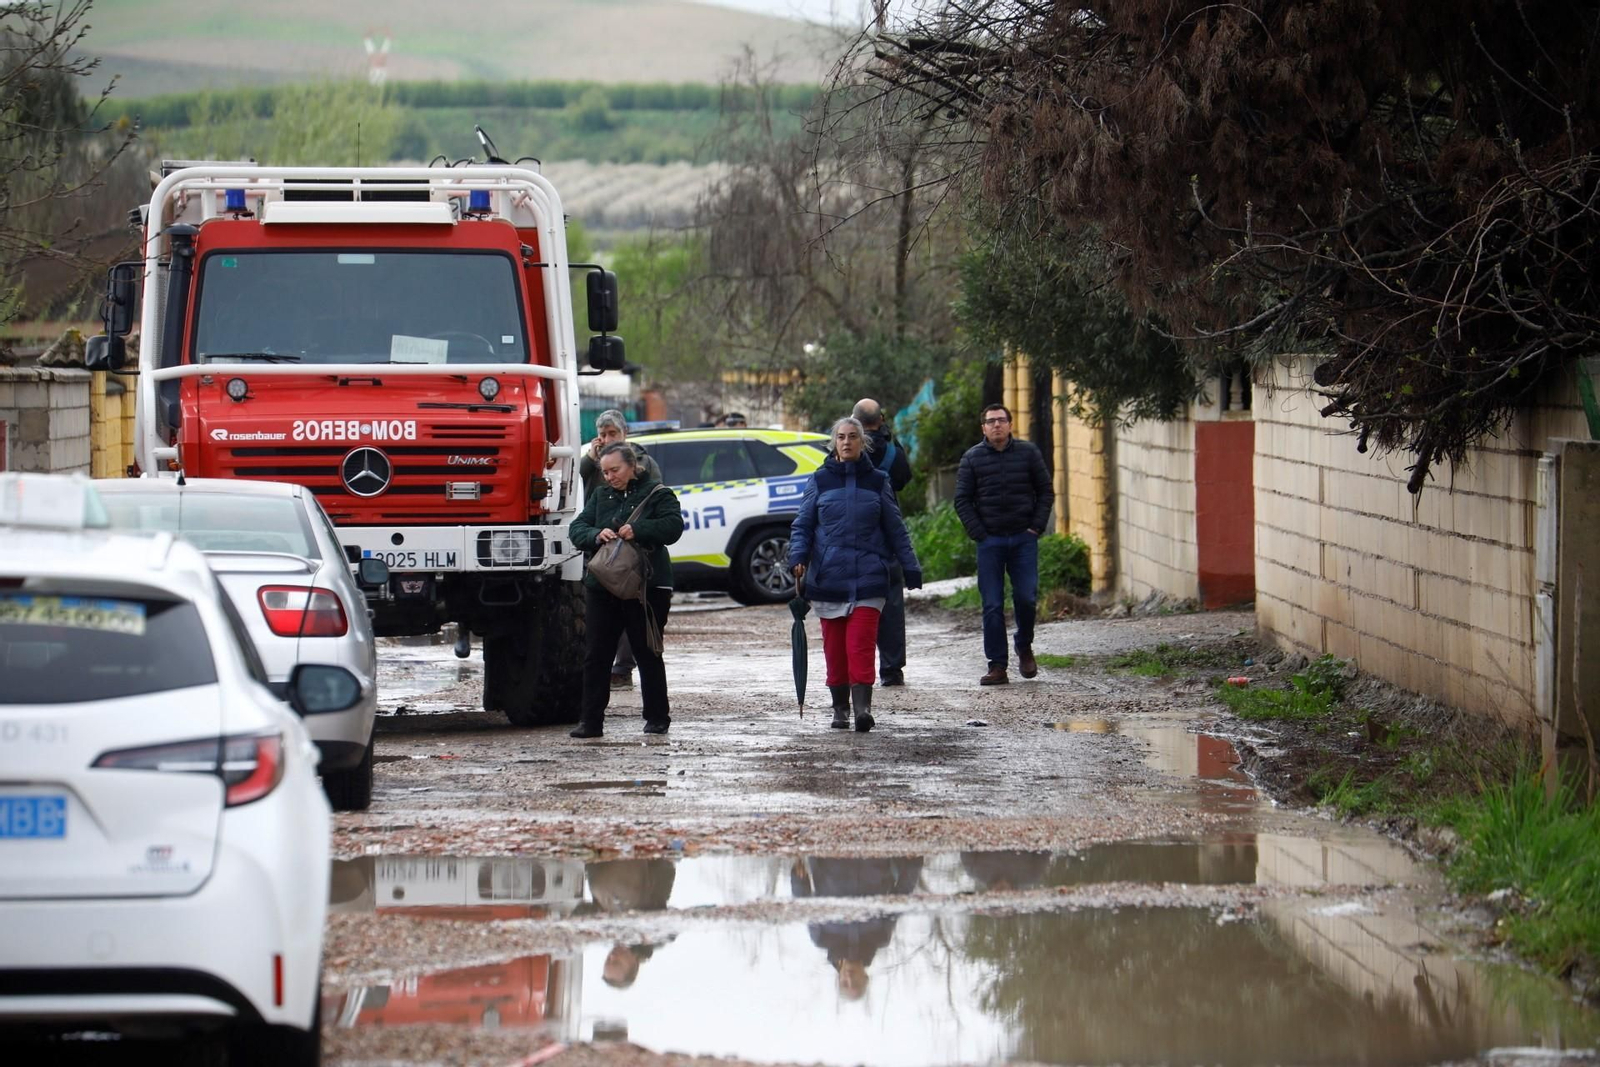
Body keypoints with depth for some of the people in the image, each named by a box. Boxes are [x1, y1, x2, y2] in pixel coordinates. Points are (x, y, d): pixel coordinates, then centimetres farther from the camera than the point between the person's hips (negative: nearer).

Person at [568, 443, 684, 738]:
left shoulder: (657, 494, -1)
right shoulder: (601, 496, 14)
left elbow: (673, 526, -14)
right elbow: (577, 529, 6)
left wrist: (638, 530, -27)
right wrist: (596, 536, -15)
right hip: (602, 587, 4)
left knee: (647, 654, 3)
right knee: (597, 655, 1)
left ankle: (657, 718, 14)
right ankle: (590, 721, 3)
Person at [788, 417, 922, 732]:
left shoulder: (877, 481, 8)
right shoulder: (820, 480, 8)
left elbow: (895, 529, 13)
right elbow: (802, 525, 9)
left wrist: (911, 568, 11)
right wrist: (798, 557, -8)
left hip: (868, 577, -1)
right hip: (829, 576, 1)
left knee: (861, 644, -13)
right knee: (834, 647, 4)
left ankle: (862, 706, -19)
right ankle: (840, 708, 14)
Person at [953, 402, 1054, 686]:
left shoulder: (1027, 453, 5)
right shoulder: (972, 458, 3)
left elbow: (1046, 491, 10)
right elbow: (962, 500, 5)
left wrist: (1037, 526, -1)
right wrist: (978, 533, -5)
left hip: (1024, 538, 0)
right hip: (990, 541, 0)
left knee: (1026, 598, -5)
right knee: (992, 605, -2)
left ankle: (1024, 647, 22)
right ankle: (997, 666, 1)